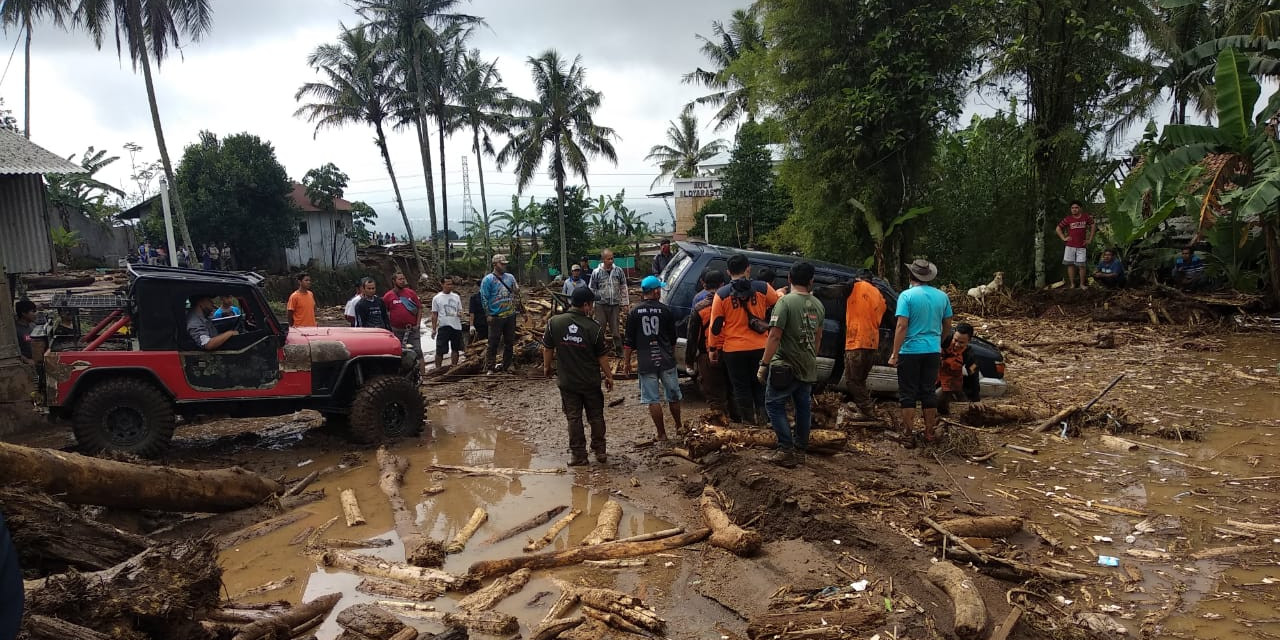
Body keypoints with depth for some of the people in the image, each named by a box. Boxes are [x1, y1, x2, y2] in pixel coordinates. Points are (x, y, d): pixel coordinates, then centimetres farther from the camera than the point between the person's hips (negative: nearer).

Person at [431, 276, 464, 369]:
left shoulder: (456, 297, 10)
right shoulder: (437, 298, 1)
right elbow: (434, 314, 3)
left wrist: (460, 314, -7)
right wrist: (433, 329, -1)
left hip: (456, 326, 4)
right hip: (443, 327, -4)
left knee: (455, 349, 9)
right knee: (440, 350, -4)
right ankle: (438, 368, 4)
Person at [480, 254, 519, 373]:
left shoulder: (510, 277, 9)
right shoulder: (488, 280, -8)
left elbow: (516, 292, 19)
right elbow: (484, 298, -9)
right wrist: (489, 314, -11)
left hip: (510, 315, 6)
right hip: (496, 317, -6)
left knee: (509, 342, 12)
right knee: (493, 343, -4)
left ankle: (506, 365, 25)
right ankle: (489, 368, 2)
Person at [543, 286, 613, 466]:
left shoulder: (554, 323, -9)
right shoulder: (594, 327, -13)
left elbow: (547, 348, 1)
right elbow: (602, 356, -6)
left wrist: (547, 367, 18)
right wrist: (608, 376, 7)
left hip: (567, 382, 1)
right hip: (591, 381, -1)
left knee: (573, 418, 10)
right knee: (596, 416, 15)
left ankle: (578, 454, 15)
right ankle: (600, 451, 24)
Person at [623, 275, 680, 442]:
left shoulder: (634, 312, -2)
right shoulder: (665, 311, -1)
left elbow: (628, 341, -2)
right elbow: (673, 339, 7)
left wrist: (626, 362, 7)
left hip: (646, 363, -1)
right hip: (666, 360, 1)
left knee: (653, 399, 5)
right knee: (673, 396, 17)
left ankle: (662, 434, 7)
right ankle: (679, 428, 31)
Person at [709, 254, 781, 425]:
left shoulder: (721, 294, -6)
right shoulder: (763, 289, -4)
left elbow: (716, 325, -3)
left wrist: (713, 348, 7)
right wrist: (778, 293, 36)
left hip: (733, 350, -1)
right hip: (760, 347, 2)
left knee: (741, 386, 10)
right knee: (760, 383, 18)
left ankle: (748, 419, 17)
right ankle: (762, 416, 21)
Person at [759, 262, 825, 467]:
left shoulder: (785, 301, -15)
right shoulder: (817, 305, 6)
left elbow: (774, 336, -19)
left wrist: (764, 365, -14)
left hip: (786, 366, -7)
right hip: (809, 368, 7)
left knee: (774, 404, 2)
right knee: (804, 407, 14)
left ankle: (786, 450, -4)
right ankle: (800, 448, 23)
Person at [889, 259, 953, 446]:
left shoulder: (907, 295, -12)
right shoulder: (942, 296, 4)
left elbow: (902, 326, -18)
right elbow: (947, 326, 14)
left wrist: (895, 354, -15)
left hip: (910, 351, -4)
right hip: (933, 351, 5)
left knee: (908, 394, 3)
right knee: (929, 392, 14)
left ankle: (909, 434, 4)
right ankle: (929, 432, 21)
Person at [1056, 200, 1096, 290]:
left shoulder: (1086, 217, 2)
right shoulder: (1068, 219, 0)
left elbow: (1093, 226, 14)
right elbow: (1058, 228, 8)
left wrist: (1090, 239, 9)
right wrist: (1064, 238, -1)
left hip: (1082, 246, 0)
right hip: (1070, 246, 0)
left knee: (1081, 265, 0)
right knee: (1070, 264, 2)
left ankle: (1082, 284, 11)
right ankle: (1072, 284, 9)